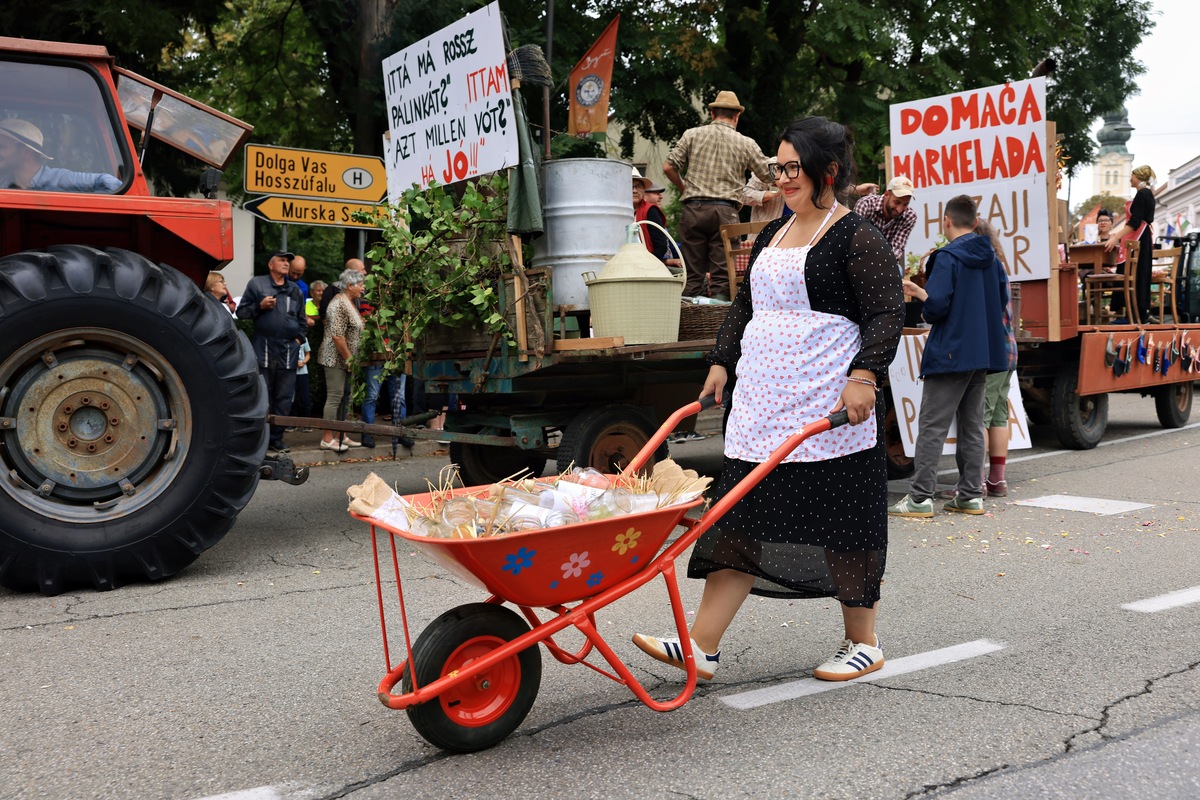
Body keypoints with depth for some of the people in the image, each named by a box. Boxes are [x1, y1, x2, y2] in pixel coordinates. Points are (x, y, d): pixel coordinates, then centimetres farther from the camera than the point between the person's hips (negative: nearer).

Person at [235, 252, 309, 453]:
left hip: (288, 352, 4)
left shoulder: (295, 290, 18)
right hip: (263, 350, -4)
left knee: (284, 399, 4)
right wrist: (260, 306, -10)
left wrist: (298, 338, 13)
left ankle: (277, 438, 11)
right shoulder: (256, 283, 5)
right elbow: (241, 312, 4)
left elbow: (302, 321, 27)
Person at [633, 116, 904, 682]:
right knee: (741, 516, 3)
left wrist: (863, 375, -21)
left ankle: (863, 643, 21)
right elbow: (745, 305, 25)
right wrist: (722, 361, 17)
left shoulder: (856, 238, -5)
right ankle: (702, 647, 3)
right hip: (762, 407, 7)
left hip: (827, 410, -7)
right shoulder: (771, 237, 18)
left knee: (842, 520, 3)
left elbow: (886, 314, -10)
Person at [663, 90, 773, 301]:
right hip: (725, 211, -1)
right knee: (722, 275, 0)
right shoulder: (746, 144, 6)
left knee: (692, 275, 5)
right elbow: (768, 175, 13)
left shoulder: (692, 135, 7)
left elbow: (668, 167, 2)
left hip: (693, 208, 1)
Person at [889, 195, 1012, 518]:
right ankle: (971, 495, 14)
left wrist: (918, 293, -1)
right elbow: (1002, 300, 18)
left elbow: (936, 306, -20)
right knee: (972, 425, 12)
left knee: (932, 425, -5)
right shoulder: (990, 256, 10)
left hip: (951, 354, -7)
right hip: (984, 352, 8)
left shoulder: (947, 257, -13)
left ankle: (921, 497, -6)